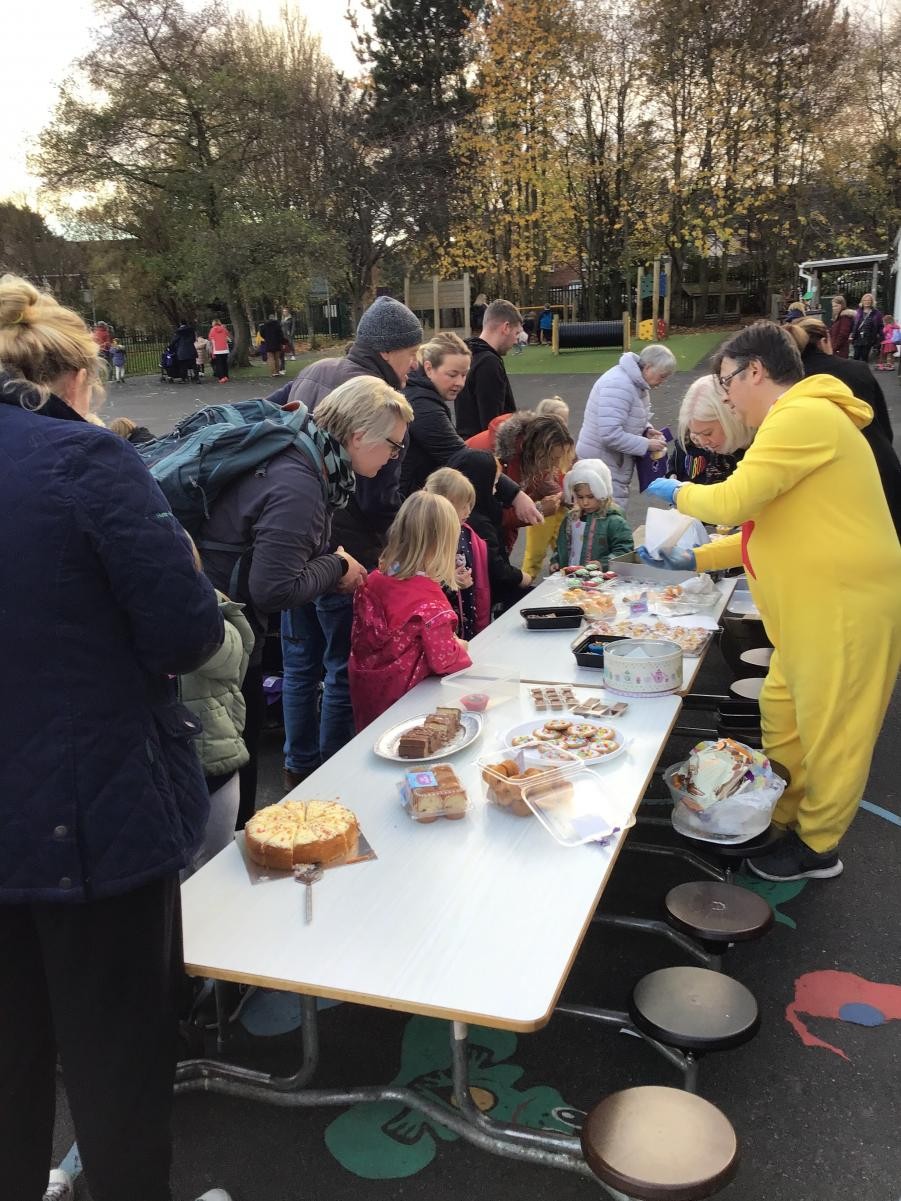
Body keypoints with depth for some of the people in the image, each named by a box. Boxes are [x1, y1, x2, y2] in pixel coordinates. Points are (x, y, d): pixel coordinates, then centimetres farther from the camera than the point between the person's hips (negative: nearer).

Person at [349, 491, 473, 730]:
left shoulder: (372, 581, -3)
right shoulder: (429, 601, -23)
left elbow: (359, 641, 8)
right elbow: (443, 660, -17)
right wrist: (458, 647, 3)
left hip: (364, 693, 7)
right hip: (403, 699, -7)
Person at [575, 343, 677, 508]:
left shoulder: (637, 382, 6)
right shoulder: (618, 385, -24)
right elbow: (610, 435, -30)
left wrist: (646, 430, 0)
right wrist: (646, 444, -22)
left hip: (619, 463, 10)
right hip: (601, 462, -10)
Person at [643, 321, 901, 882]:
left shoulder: (802, 417, -17)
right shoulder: (800, 420, 18)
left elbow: (732, 501, -24)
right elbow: (770, 529, 21)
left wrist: (678, 492, -4)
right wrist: (696, 559, 17)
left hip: (846, 605, -10)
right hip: (813, 609, 10)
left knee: (830, 731, 4)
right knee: (782, 715, 18)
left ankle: (817, 847, 20)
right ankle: (783, 822, 33)